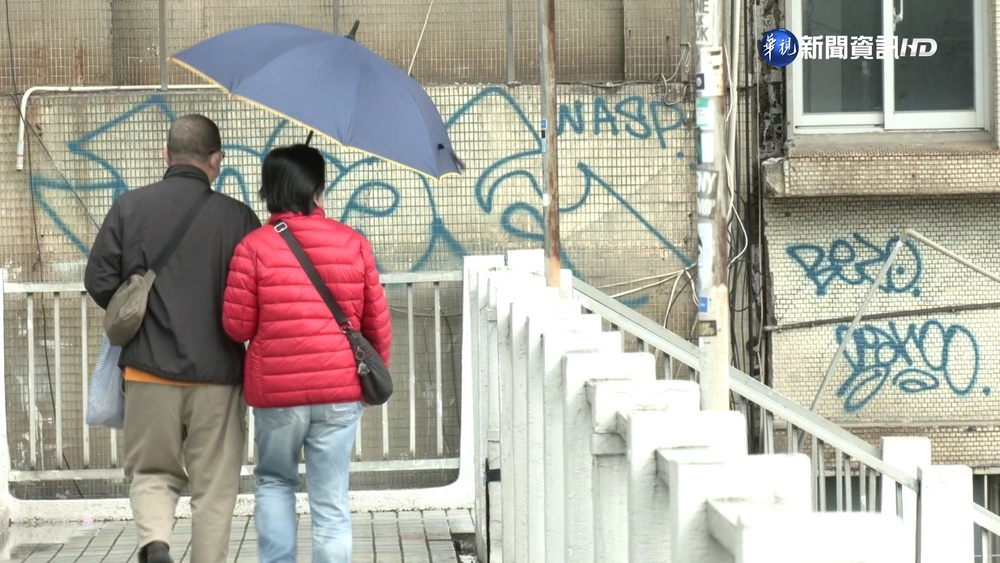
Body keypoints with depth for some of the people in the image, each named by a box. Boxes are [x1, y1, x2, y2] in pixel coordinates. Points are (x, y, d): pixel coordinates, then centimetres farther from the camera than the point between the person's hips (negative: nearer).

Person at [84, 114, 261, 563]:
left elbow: (99, 282, -1)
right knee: (214, 487, 9)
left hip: (149, 370, 1)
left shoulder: (130, 207, -2)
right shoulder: (238, 217, -6)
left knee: (151, 472, 14)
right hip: (218, 374, -1)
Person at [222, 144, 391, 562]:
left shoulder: (254, 247, -7)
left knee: (275, 482, 21)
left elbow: (237, 327, -6)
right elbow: (377, 322, 4)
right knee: (331, 501, 6)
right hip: (341, 391, 1)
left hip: (276, 391, -1)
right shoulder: (353, 244, -1)